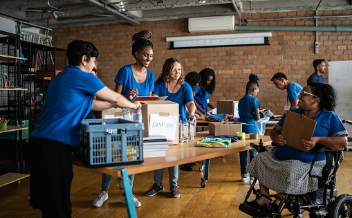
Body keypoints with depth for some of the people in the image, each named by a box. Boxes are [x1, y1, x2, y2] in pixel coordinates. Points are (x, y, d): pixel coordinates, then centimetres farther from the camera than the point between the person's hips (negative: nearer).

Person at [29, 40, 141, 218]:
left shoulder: (62, 77, 21)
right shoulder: (82, 77, -7)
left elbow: (90, 104, 28)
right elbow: (115, 98, 3)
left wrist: (121, 103, 33)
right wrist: (133, 105, 22)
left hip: (41, 140, 9)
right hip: (54, 143, -9)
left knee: (48, 200, 18)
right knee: (58, 202, 0)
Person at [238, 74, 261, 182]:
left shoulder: (241, 100, 10)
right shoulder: (254, 100, -9)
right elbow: (257, 117, -9)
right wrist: (257, 116, 11)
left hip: (241, 127, 6)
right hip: (251, 127, -6)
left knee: (243, 152, 12)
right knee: (254, 152, 4)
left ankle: (244, 174, 21)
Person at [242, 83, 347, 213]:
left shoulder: (329, 117, -1)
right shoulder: (292, 113, 14)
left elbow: (343, 142, -9)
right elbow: (275, 130, 15)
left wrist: (318, 140, -25)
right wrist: (276, 138, -11)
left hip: (307, 162, -6)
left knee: (293, 171, -35)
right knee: (261, 158, -9)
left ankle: (280, 200, -10)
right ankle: (264, 197, -9)